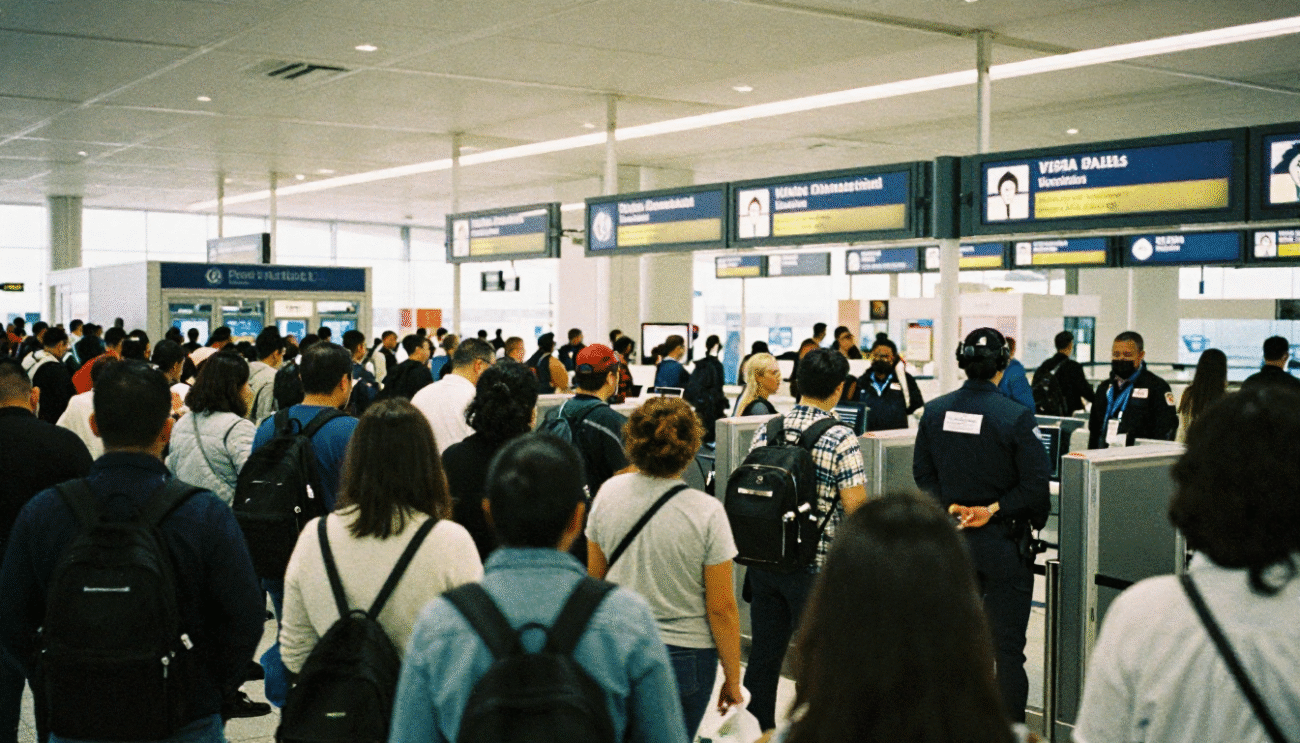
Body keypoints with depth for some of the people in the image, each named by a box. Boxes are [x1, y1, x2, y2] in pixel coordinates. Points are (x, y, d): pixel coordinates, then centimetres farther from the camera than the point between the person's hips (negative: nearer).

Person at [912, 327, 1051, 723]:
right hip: (1002, 544, -5)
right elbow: (1035, 484, -15)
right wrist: (993, 509, -7)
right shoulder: (1016, 416, -16)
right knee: (1007, 646, 3)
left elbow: (922, 472, 6)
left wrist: (950, 507, -1)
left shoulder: (935, 410, 0)